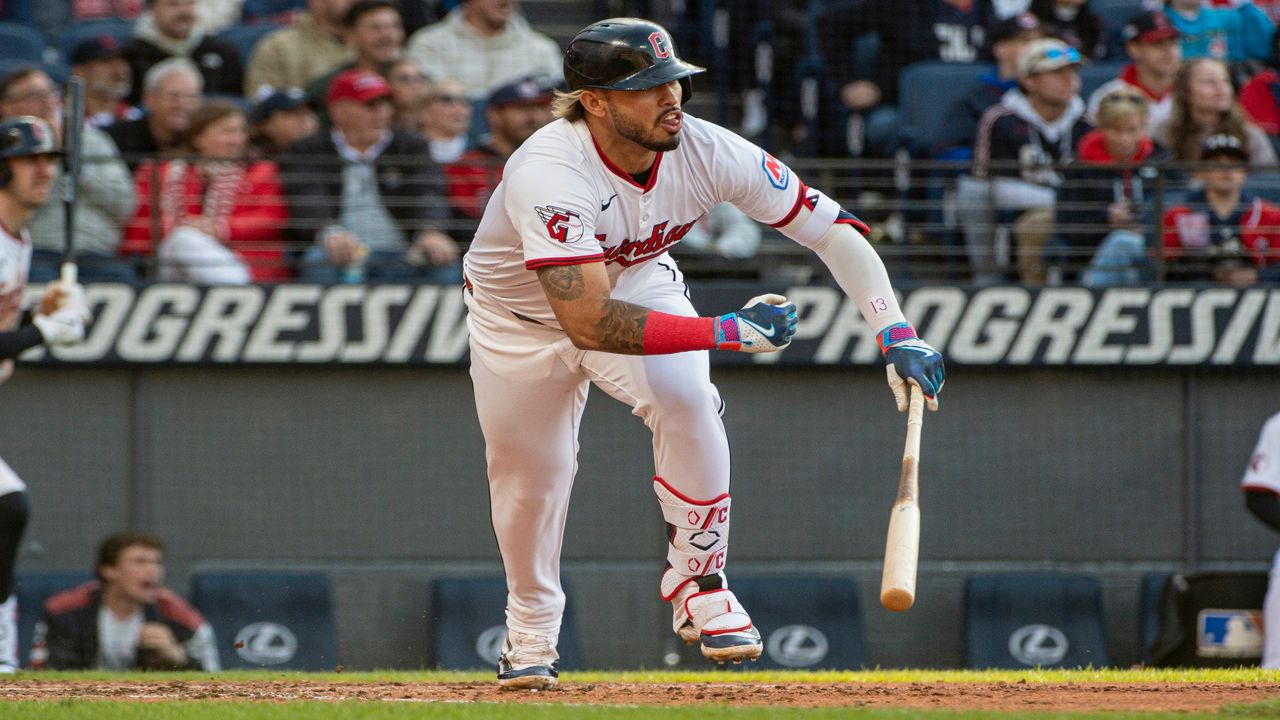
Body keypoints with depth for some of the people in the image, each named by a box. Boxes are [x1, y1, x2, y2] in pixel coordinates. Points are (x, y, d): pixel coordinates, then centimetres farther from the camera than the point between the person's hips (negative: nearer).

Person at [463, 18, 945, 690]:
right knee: (527, 477, 6)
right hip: (519, 321, -2)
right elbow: (588, 324, -46)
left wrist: (897, 333, -31)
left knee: (686, 400, -25)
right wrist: (730, 331, -48)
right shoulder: (549, 173, -41)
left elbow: (830, 226, -19)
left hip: (636, 284, 2)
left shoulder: (706, 151, -27)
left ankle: (697, 583, -6)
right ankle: (531, 628, 35)